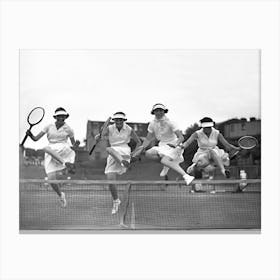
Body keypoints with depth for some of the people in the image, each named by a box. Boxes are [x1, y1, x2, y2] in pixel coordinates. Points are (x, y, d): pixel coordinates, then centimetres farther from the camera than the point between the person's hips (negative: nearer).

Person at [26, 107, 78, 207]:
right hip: (51, 154, 3)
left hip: (63, 150, -3)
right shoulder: (49, 127, 7)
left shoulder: (68, 129, 5)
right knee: (51, 179, -15)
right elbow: (36, 138, 6)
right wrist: (30, 134, -15)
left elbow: (73, 143, 15)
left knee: (47, 148, -37)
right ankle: (61, 195, 4)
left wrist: (76, 144, -8)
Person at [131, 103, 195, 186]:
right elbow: (148, 139, 10)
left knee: (164, 161, -32)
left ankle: (186, 176, -35)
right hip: (162, 145, 6)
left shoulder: (169, 123, -16)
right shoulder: (152, 124, 0)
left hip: (173, 145, -6)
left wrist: (176, 144, -38)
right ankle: (167, 164, -4)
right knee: (148, 153, -19)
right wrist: (142, 148, -3)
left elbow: (181, 137, -19)